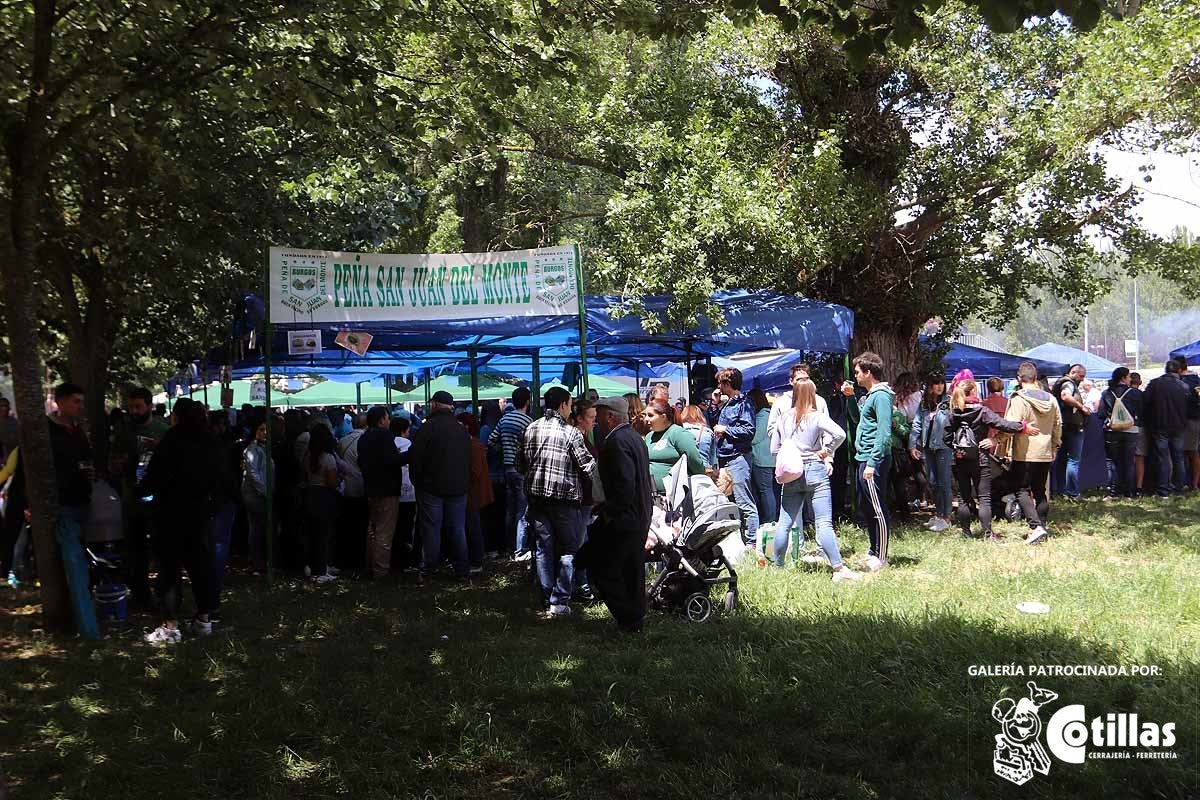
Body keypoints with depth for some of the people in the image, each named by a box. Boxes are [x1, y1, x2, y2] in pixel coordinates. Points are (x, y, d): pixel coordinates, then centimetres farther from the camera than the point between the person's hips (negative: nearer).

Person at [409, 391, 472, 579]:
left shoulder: (427, 427, -12)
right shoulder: (462, 430, 6)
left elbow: (415, 458, -12)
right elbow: (468, 460, 13)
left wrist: (418, 482, 0)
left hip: (432, 487, -4)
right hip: (458, 487, 4)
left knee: (431, 528, 4)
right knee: (458, 529, 8)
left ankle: (429, 569, 8)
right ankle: (462, 570, 9)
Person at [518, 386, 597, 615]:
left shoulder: (531, 429, 5)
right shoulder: (571, 432, -11)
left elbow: (521, 464, 13)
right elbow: (588, 467, -9)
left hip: (537, 495, 5)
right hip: (564, 496, -5)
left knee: (544, 547, 11)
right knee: (568, 549, 3)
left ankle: (547, 598, 13)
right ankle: (559, 601, -2)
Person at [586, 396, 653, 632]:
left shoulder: (617, 442, -19)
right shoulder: (635, 437, 13)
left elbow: (625, 484, -27)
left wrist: (610, 511, -17)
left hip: (623, 518, -10)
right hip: (641, 516, 10)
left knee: (602, 568, -3)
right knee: (633, 570, 16)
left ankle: (628, 618, -3)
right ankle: (637, 618, 23)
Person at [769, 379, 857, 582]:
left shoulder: (784, 420, 7)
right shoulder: (817, 417, -5)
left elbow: (774, 448, 10)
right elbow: (839, 434, -18)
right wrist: (826, 452, -5)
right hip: (815, 471, -4)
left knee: (784, 523, 10)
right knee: (824, 523, -7)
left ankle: (778, 566, 17)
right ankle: (839, 569, -11)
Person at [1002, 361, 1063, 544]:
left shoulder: (1018, 399, -14)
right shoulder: (1051, 399, 8)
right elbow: (1058, 426, 16)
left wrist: (1002, 446, -9)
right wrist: (1055, 446, 28)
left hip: (1024, 454, -6)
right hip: (1045, 453, 6)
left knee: (1022, 491, -2)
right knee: (1041, 492, 15)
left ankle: (1035, 526, -17)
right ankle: (1041, 526, 18)